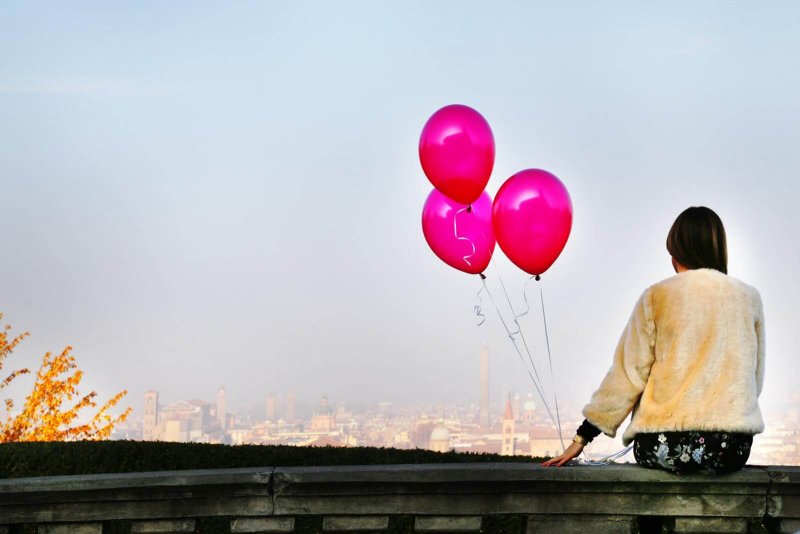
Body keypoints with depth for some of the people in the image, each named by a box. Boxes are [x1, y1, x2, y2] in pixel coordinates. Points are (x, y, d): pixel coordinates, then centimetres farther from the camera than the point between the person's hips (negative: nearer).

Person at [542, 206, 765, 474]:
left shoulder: (657, 297, 0)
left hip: (663, 445, -1)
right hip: (734, 447, 1)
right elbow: (755, 378, 13)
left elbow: (627, 374, -1)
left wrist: (582, 437, 4)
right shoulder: (750, 298, 7)